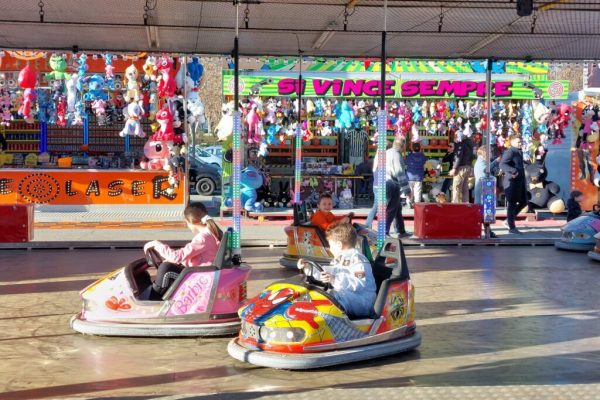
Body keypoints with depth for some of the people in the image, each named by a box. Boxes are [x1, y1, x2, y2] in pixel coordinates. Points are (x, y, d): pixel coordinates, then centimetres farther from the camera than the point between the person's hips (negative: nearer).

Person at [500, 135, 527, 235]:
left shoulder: (519, 152, 16)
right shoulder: (509, 152, -13)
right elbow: (502, 164, -25)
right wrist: (513, 171, -35)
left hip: (520, 181, 9)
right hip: (512, 181, -9)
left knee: (523, 202, 13)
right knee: (512, 204, -2)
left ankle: (509, 220, 25)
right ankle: (512, 227, 6)